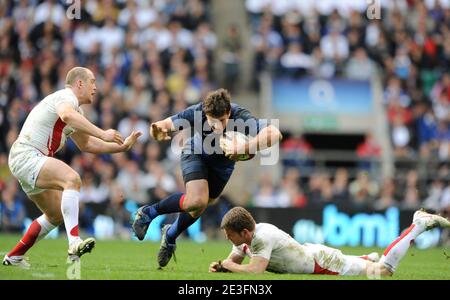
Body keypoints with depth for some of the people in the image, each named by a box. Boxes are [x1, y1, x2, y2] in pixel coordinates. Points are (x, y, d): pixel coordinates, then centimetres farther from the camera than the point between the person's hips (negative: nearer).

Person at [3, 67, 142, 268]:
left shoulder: (76, 111, 21)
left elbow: (85, 144, 30)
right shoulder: (66, 96, -12)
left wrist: (122, 146, 21)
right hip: (26, 155, -11)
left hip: (33, 160, 11)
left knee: (56, 214, 19)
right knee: (72, 179, -30)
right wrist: (102, 134, -41)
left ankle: (14, 257, 28)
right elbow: (66, 115, -37)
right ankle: (74, 243, -42)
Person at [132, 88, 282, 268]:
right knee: (197, 201, -24)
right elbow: (165, 125, -29)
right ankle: (149, 213, -1)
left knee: (198, 207, 13)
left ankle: (170, 236, 43)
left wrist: (242, 148, -63)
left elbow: (274, 134, -53)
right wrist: (157, 132, -54)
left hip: (223, 162, 2)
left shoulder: (241, 118, -40)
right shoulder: (196, 113, -36)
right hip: (196, 153, -2)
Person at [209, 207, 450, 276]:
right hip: (310, 254, 8)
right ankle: (367, 259, 52)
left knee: (384, 270, -1)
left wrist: (229, 266, -26)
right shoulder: (246, 237, -5)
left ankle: (419, 225, 10)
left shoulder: (263, 237, -33)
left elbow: (254, 270, -41)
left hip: (321, 261, -8)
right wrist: (220, 266, -14)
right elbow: (232, 261, 7)